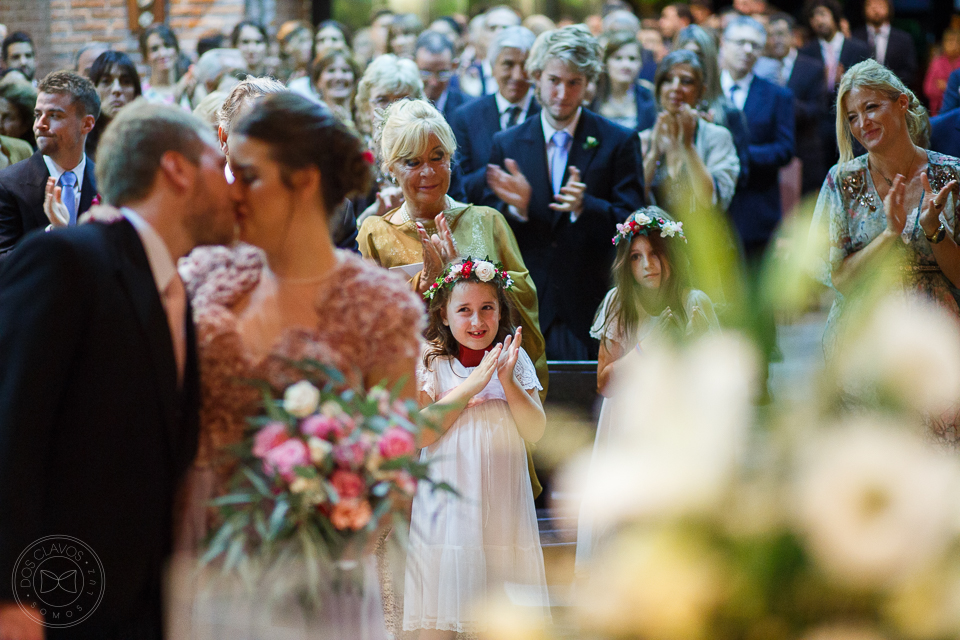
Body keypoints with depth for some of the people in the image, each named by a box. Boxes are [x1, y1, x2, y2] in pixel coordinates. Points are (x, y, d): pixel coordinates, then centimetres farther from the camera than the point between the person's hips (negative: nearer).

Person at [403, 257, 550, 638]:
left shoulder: (514, 359, 6)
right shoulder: (429, 360, -1)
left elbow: (535, 432, 1)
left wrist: (508, 382, -13)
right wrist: (473, 384, -15)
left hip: (503, 503, 2)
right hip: (447, 503, -2)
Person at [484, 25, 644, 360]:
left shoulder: (619, 142, 2)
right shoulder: (507, 144, 9)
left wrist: (584, 207, -24)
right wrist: (516, 208, -16)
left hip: (593, 310, -2)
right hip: (526, 311, 2)